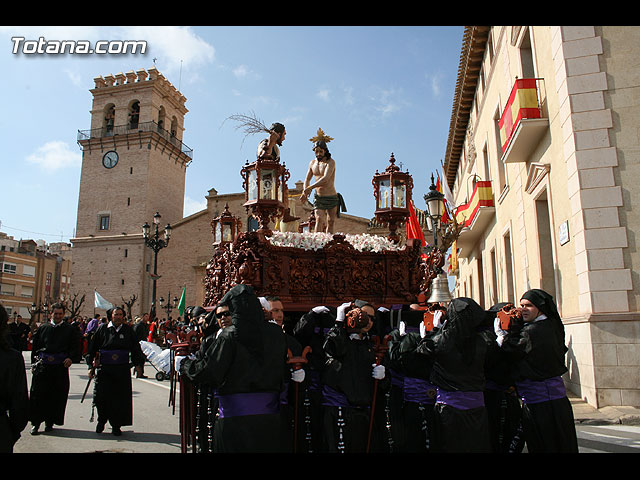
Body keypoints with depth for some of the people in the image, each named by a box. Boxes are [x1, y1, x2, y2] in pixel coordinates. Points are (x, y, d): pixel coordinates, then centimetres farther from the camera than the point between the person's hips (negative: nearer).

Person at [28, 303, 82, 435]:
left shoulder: (71, 330, 6)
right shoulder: (42, 328, 13)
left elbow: (76, 347, 1)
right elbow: (35, 347, 14)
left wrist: (71, 358, -15)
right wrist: (34, 363, 6)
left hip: (60, 367, -1)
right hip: (42, 367, 2)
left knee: (56, 397, 4)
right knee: (38, 395, 2)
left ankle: (50, 422, 18)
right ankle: (35, 423, 14)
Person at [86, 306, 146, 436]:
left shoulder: (128, 330, 6)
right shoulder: (102, 329, 5)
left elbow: (135, 348, 11)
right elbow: (93, 347, 9)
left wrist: (138, 364, 3)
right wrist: (91, 365, 6)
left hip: (123, 369, 1)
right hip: (104, 368, 0)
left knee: (120, 398, 3)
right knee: (101, 396, -2)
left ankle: (116, 426, 16)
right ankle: (102, 420, 25)